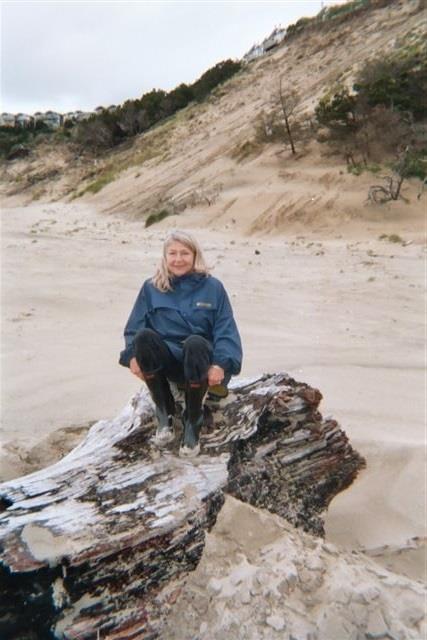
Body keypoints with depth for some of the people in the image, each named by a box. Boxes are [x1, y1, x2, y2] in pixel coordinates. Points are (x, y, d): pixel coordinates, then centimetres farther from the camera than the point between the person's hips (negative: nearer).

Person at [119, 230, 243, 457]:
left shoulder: (212, 287, 3)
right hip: (165, 360, 2)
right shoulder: (151, 287, 7)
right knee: (144, 336, -29)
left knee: (194, 343, -36)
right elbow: (133, 328, 4)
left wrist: (222, 364, -21)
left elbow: (226, 331, -3)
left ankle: (193, 422, -16)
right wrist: (133, 356, -16)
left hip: (198, 362, -1)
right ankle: (164, 412, -12)